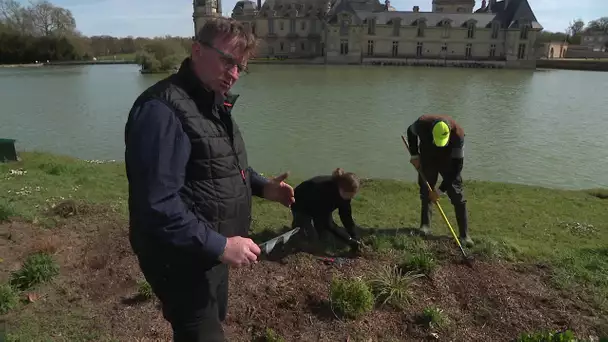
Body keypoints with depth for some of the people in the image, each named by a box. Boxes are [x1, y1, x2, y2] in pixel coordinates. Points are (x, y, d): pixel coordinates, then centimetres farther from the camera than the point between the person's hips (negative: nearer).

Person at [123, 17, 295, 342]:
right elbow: (157, 206, -31)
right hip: (183, 257, -9)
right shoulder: (162, 110, -25)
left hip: (212, 249, 10)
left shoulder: (214, 103, 8)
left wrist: (262, 186, 4)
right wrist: (219, 246, -27)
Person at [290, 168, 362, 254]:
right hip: (301, 206, -6)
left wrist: (356, 239, -22)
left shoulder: (344, 192, -23)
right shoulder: (324, 191, -43)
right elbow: (327, 223, -37)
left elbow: (347, 216, -14)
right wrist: (349, 240, -35)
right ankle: (298, 224, 10)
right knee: (313, 237, -16)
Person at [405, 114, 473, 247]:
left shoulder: (458, 134, -35)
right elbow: (410, 131, -4)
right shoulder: (422, 123, -31)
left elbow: (457, 165, -27)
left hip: (448, 161, -2)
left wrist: (440, 190, -25)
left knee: (457, 196, -8)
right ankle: (425, 226, 18)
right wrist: (414, 155, -9)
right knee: (425, 191, 2)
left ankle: (464, 235, -3)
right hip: (427, 159, 2)